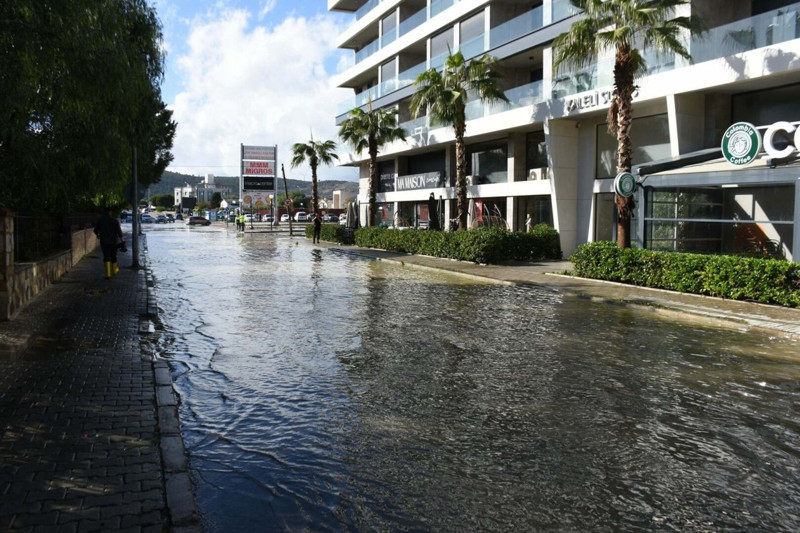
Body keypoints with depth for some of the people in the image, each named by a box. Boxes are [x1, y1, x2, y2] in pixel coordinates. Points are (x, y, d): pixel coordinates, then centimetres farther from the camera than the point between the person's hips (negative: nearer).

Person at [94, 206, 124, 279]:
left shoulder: (100, 220, -1)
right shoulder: (114, 220, -7)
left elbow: (95, 230, 6)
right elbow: (119, 231, -14)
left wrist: (98, 235, 28)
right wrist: (121, 240, -8)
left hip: (104, 242, 0)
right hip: (113, 241, 0)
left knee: (106, 257, -2)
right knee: (113, 256, 17)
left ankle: (108, 274, -16)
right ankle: (115, 270, 35)